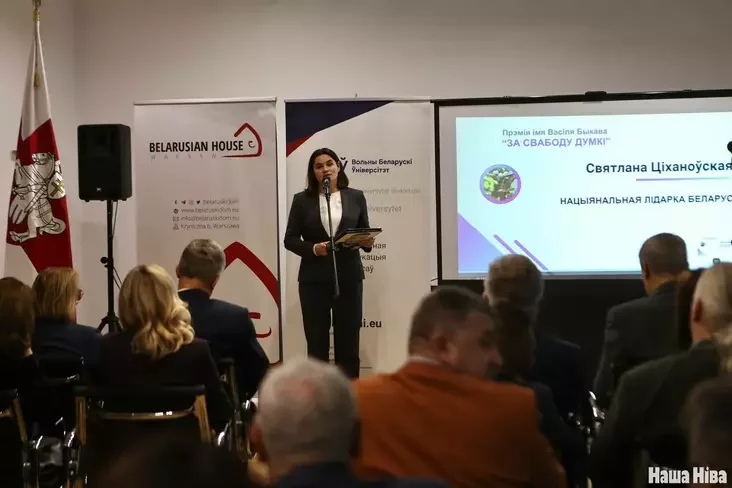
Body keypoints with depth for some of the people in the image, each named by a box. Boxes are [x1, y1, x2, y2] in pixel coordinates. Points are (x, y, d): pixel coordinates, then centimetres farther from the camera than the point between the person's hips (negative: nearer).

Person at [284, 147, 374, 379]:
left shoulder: (356, 197, 6)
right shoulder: (302, 200, 3)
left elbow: (365, 234, 10)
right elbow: (290, 239, 1)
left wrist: (367, 242, -13)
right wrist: (313, 249, -16)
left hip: (348, 277, 1)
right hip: (314, 279, -1)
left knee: (348, 340, 3)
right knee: (316, 342, 2)